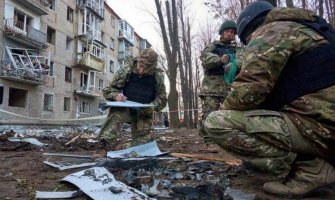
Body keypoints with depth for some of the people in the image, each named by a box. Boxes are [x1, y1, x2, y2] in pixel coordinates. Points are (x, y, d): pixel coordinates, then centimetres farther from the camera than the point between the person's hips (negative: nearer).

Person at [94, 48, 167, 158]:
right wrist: (116, 95, -28)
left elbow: (162, 99, 3)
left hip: (144, 112, 2)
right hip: (125, 107, -2)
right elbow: (108, 90, -4)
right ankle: (104, 146, -47)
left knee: (141, 142, -4)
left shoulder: (157, 76, -8)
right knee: (115, 114, -35)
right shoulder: (125, 71, -12)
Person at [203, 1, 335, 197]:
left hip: (317, 126, -9)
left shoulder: (271, 32, -4)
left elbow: (248, 91, -16)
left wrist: (224, 110, 5)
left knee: (216, 122, -14)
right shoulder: (303, 28, 23)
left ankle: (307, 169, -10)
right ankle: (315, 159, 10)